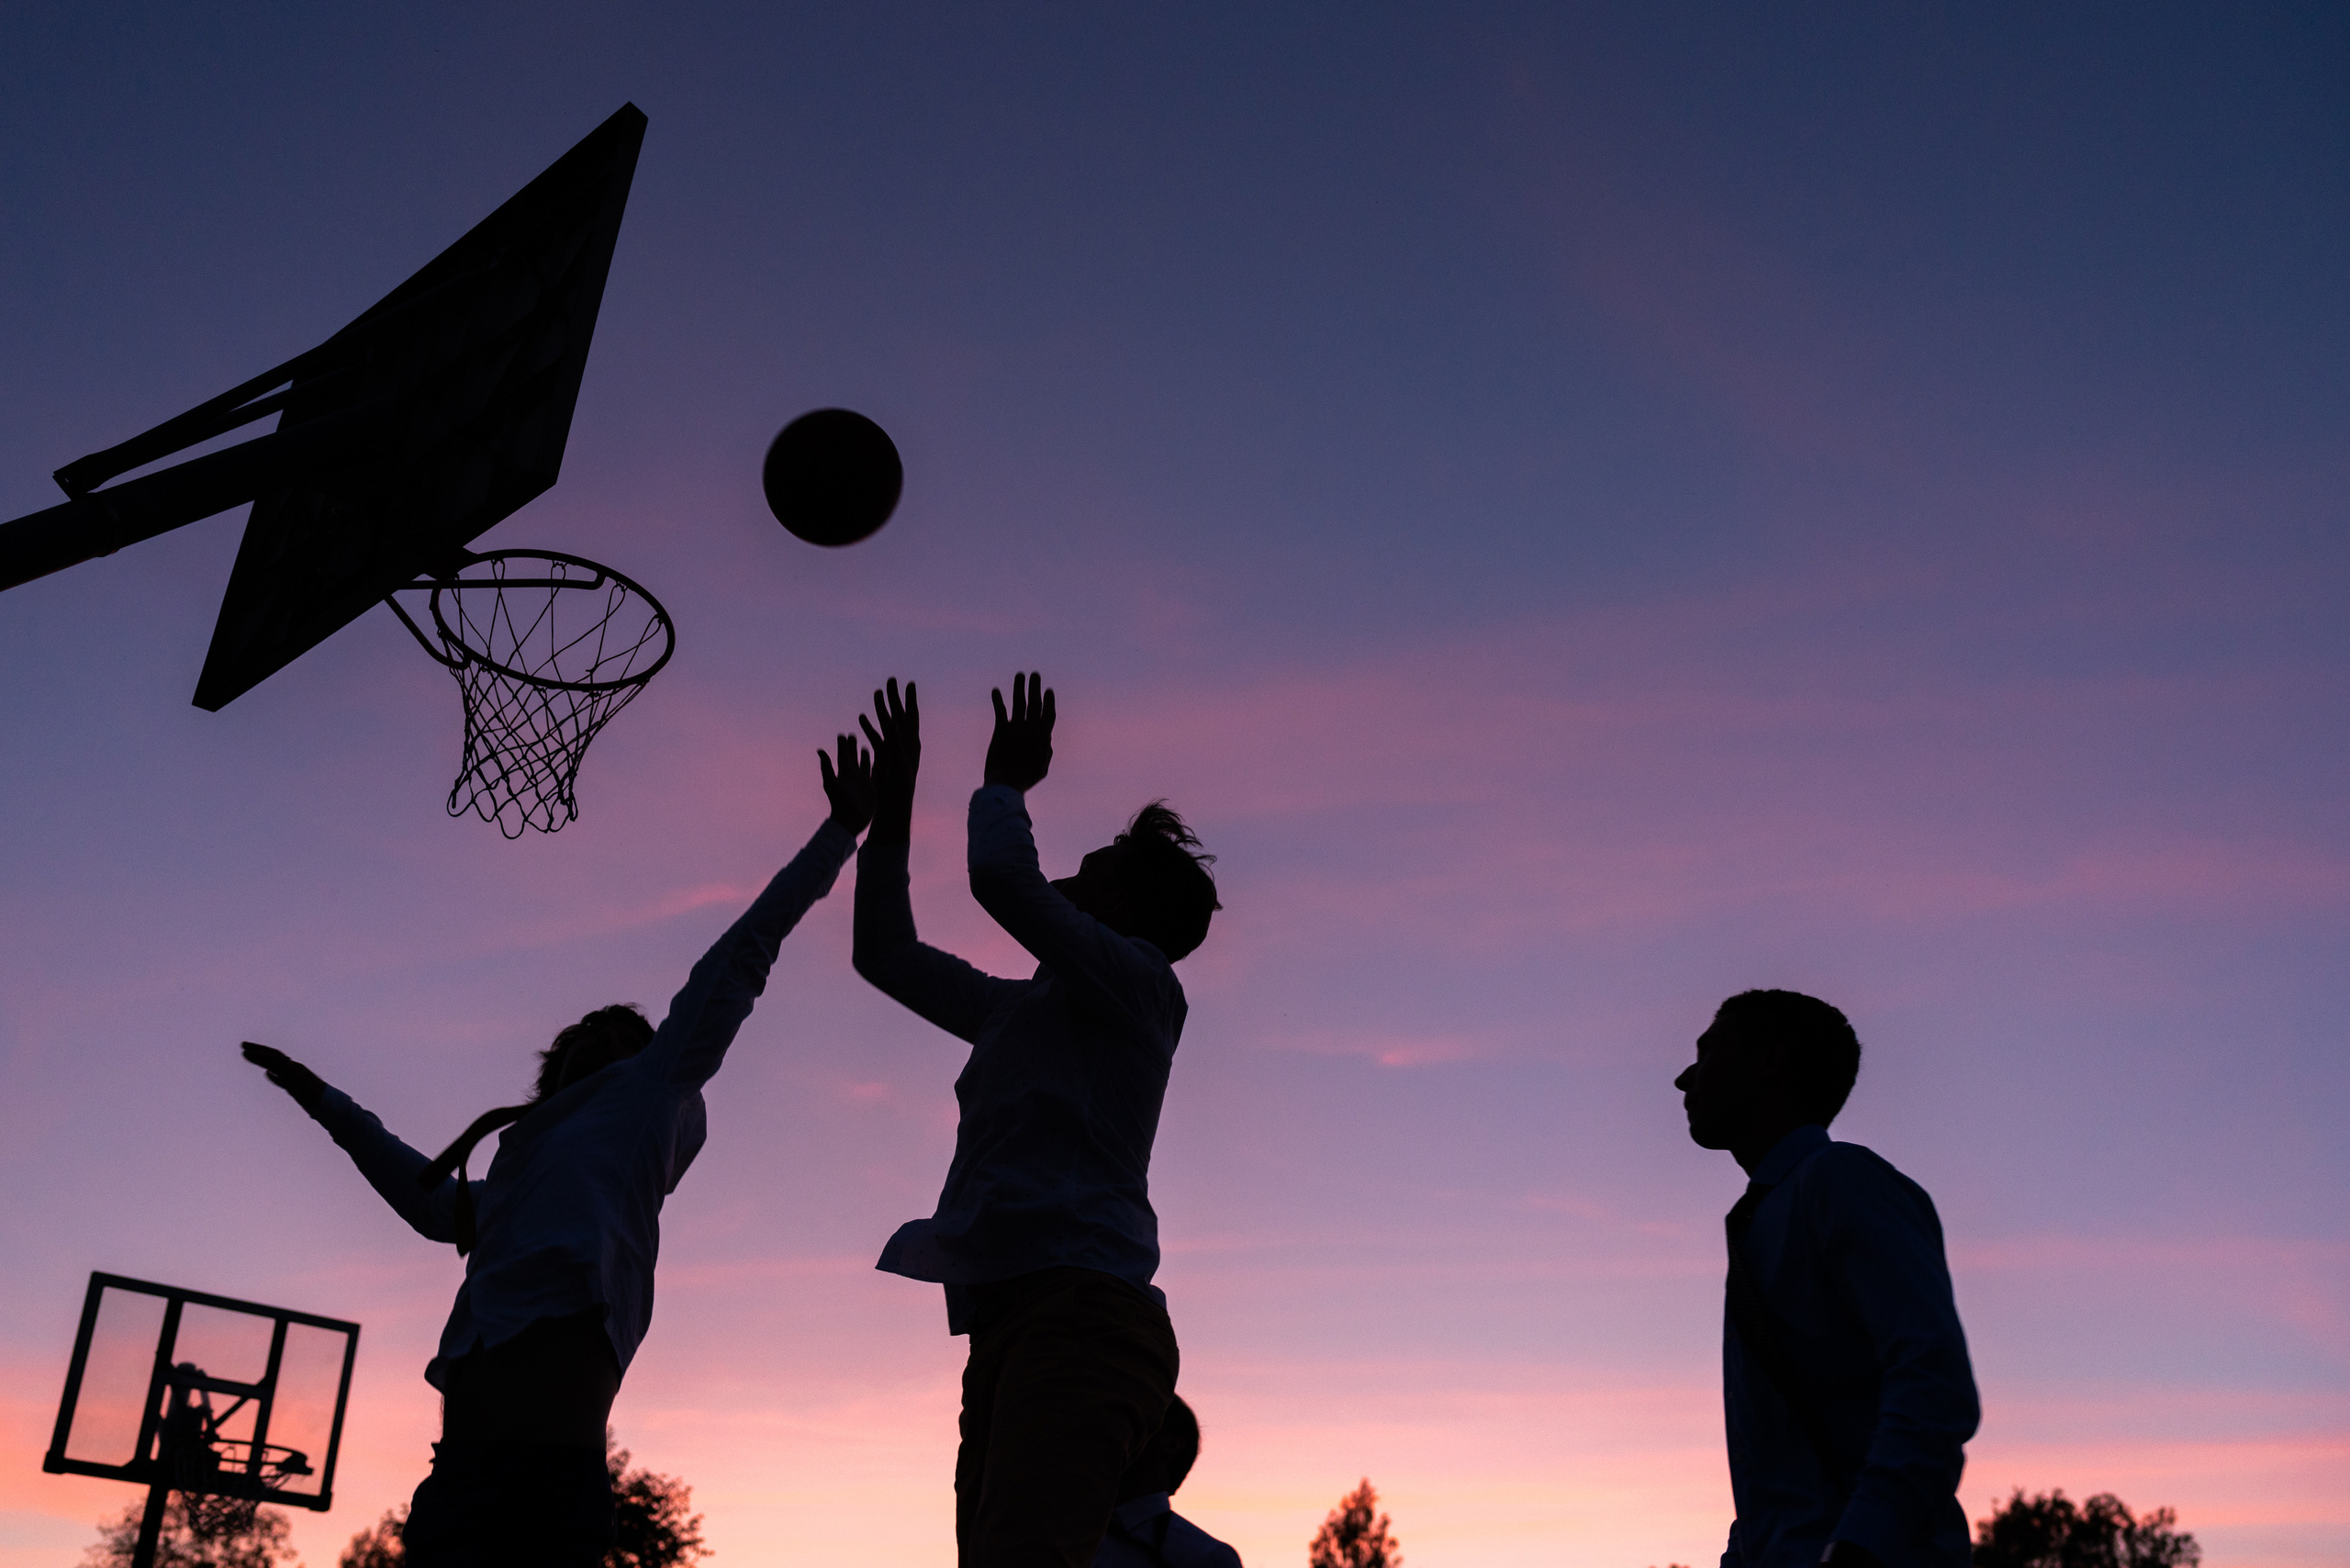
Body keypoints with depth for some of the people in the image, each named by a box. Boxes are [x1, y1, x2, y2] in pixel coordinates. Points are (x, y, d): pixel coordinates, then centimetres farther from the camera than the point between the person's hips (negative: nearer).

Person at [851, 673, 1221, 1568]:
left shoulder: (1138, 977, 6)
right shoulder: (1022, 1011, 31)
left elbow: (998, 876, -9)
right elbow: (886, 955, 36)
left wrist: (1004, 784, 12)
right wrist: (891, 804, 31)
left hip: (1081, 1310, -9)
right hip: (1009, 1327, 9)